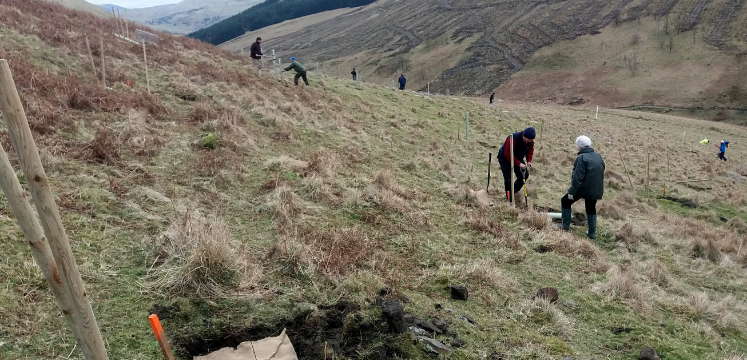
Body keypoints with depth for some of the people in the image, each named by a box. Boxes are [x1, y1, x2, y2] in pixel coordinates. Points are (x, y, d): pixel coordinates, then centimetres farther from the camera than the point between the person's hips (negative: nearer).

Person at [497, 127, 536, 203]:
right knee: (508, 179, -13)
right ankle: (510, 200, -2)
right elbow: (508, 155, -36)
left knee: (525, 175, 6)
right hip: (505, 159, -7)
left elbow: (530, 151, 0)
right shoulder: (512, 139, -37)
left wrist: (529, 161, -19)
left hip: (518, 158, 7)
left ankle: (515, 190, 31)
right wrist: (519, 164, -37)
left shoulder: (530, 141, -14)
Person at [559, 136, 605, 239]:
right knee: (591, 209, 22)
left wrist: (572, 191, -16)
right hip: (596, 190, 7)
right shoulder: (598, 156, 6)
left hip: (583, 188, -7)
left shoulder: (582, 158, -16)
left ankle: (566, 226, 13)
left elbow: (578, 177, -21)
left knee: (565, 201, 12)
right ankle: (592, 233, 22)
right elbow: (602, 172, 14)